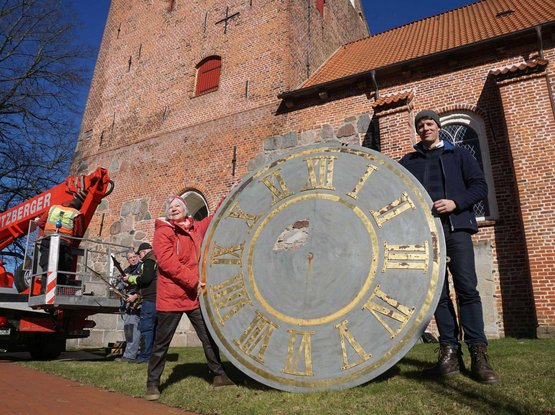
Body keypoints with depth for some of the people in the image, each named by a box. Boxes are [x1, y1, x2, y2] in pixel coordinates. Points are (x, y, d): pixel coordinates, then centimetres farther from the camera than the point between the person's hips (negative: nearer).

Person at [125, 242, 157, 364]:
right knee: (153, 327, 13)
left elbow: (146, 279, -19)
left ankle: (145, 356, -6)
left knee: (146, 327, -7)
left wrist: (130, 278, -3)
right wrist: (136, 295, 19)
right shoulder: (157, 260, 24)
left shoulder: (149, 261, -6)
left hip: (150, 300, -10)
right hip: (156, 298, 10)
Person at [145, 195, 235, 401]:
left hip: (196, 296, 5)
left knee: (209, 337, 11)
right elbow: (167, 262, -19)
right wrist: (193, 281, -23)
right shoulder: (163, 232, -7)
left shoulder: (196, 228, 10)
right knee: (162, 342, 5)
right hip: (171, 297, -5)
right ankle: (152, 384, 20)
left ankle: (219, 376, 24)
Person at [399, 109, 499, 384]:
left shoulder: (459, 155, 15)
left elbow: (480, 186, 6)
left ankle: (479, 354, -4)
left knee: (467, 288, -9)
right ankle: (450, 353, 5)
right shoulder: (408, 162, 18)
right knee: (438, 292, 1)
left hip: (456, 228, -1)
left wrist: (456, 203, -9)